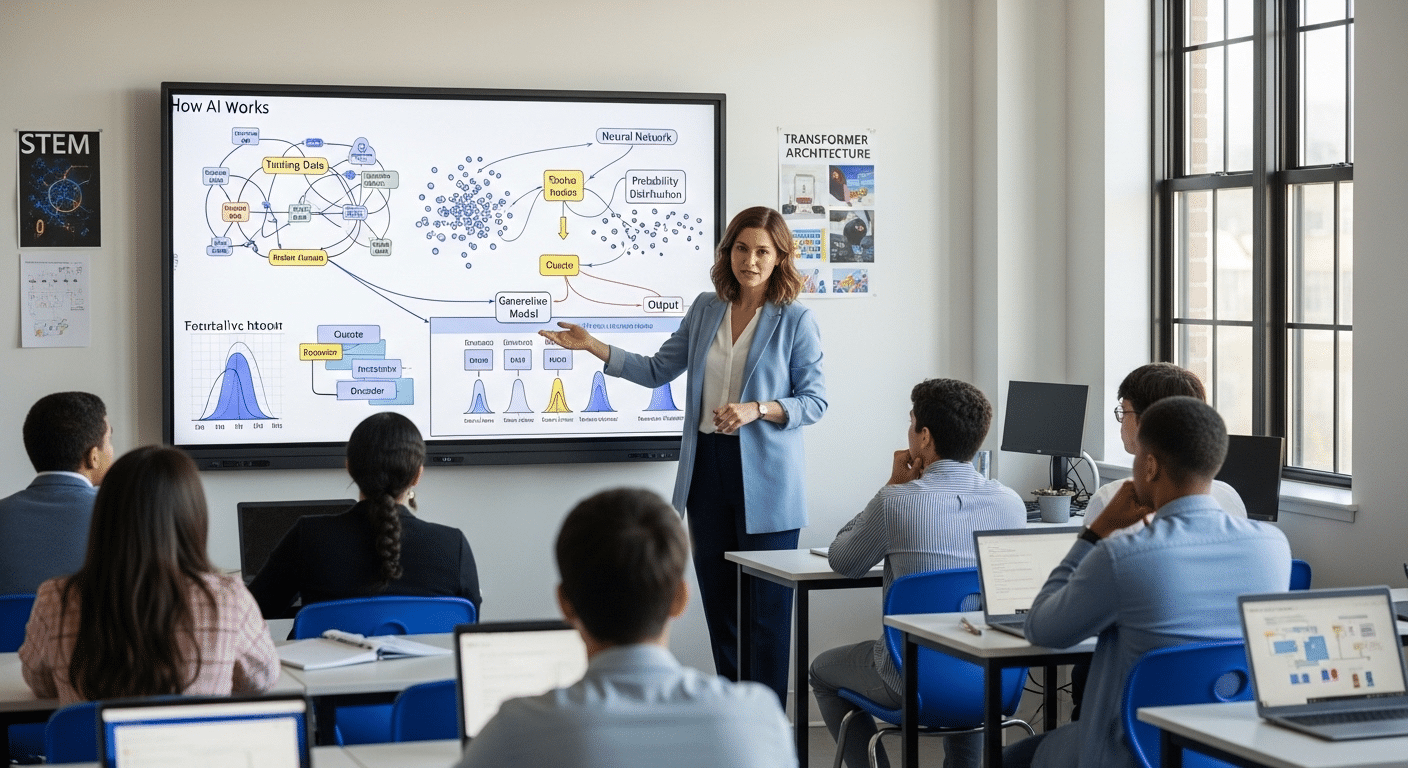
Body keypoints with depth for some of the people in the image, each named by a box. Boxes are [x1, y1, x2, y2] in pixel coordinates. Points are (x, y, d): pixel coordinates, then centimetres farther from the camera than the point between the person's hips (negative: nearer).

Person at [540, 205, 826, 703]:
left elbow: (814, 401, -5)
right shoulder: (705, 310, 10)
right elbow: (658, 370, 16)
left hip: (765, 479, -5)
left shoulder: (796, 321, -4)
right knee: (717, 599, 8)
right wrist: (591, 346, 9)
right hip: (708, 468, 5)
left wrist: (757, 410, -19)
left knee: (767, 605, -3)